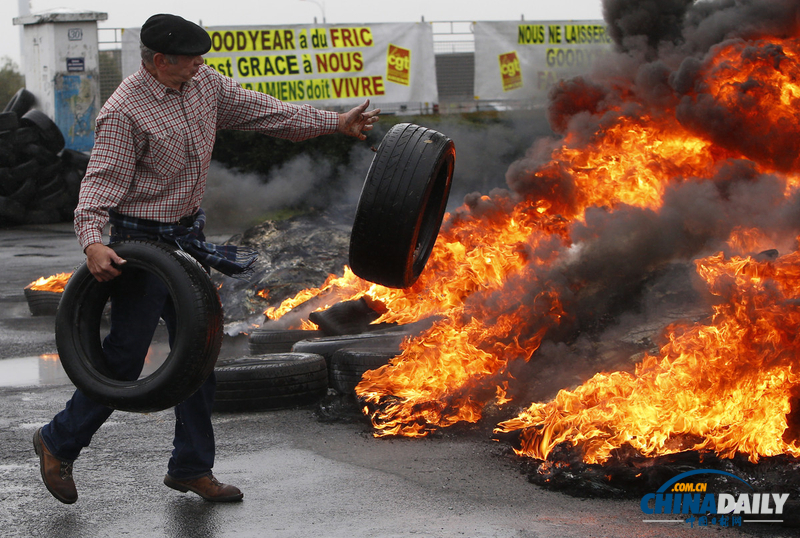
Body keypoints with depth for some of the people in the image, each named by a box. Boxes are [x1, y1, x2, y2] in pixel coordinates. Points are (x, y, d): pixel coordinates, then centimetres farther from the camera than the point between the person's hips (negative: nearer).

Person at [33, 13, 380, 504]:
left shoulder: (204, 83, 2)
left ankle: (191, 468, 21)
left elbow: (263, 111, 11)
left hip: (189, 237, 8)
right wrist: (92, 241, -39)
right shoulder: (124, 113, -20)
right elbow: (102, 182, -23)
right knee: (125, 357, -3)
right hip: (143, 243, -8)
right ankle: (58, 444, 18)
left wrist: (334, 122, 12)